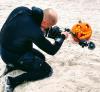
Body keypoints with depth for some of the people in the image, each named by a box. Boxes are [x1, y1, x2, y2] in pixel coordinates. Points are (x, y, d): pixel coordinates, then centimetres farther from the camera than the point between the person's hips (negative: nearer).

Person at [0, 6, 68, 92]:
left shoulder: (21, 9, -15)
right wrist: (62, 37, 0)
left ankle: (12, 66, 10)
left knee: (41, 58, 21)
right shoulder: (35, 32, -33)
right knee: (47, 70, -2)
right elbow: (52, 50, -17)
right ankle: (13, 81, -6)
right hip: (12, 56, -8)